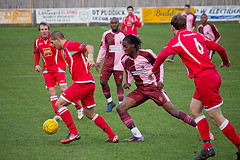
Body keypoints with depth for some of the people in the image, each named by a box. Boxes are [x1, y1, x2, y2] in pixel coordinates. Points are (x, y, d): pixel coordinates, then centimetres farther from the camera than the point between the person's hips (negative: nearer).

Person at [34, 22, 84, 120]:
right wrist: (36, 64, 9)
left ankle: (79, 108, 2)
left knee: (63, 88, -12)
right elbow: (36, 53, 23)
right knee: (51, 91, -3)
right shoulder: (37, 41, 5)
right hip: (47, 69, 4)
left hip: (58, 67, -4)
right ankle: (57, 114, -1)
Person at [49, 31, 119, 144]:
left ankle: (74, 133, -9)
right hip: (89, 84, 10)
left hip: (82, 83, -10)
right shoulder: (67, 49, 22)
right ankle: (112, 136, 13)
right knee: (89, 114, 15)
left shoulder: (69, 46, -9)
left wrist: (90, 57, -40)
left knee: (59, 104, -6)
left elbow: (89, 47, -22)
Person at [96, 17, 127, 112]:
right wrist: (98, 61, 12)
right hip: (108, 62, 2)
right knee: (103, 81, -6)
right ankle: (110, 102, 11)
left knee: (119, 83, -4)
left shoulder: (123, 35, 0)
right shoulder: (106, 35, 5)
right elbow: (103, 48, 15)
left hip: (119, 63, -2)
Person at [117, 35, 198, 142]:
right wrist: (128, 82, 3)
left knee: (172, 111, -11)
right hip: (140, 90, 5)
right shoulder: (125, 60, -1)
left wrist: (160, 81, -4)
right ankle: (137, 135, -11)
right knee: (120, 109, -12)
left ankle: (197, 125, 4)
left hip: (153, 87, -5)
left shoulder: (146, 54, -14)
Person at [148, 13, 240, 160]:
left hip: (204, 79, -8)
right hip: (213, 75, 8)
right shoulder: (198, 35, 16)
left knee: (217, 118, -3)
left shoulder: (177, 40, -3)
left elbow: (163, 55, -16)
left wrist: (153, 70, 0)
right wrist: (226, 62, 39)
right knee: (195, 110, 16)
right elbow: (220, 48, 19)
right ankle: (207, 147, 10)